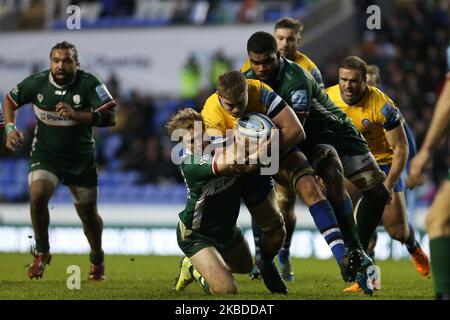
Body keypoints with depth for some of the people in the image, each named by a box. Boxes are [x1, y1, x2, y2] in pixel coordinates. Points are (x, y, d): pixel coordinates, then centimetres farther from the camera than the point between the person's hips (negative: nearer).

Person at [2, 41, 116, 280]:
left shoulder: (89, 84, -16)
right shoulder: (36, 83, -9)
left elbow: (110, 118, -23)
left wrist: (76, 115, -34)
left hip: (81, 159, 0)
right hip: (45, 155, 0)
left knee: (88, 213, 8)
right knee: (38, 195, -25)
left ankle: (97, 259, 36)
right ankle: (42, 252, -4)